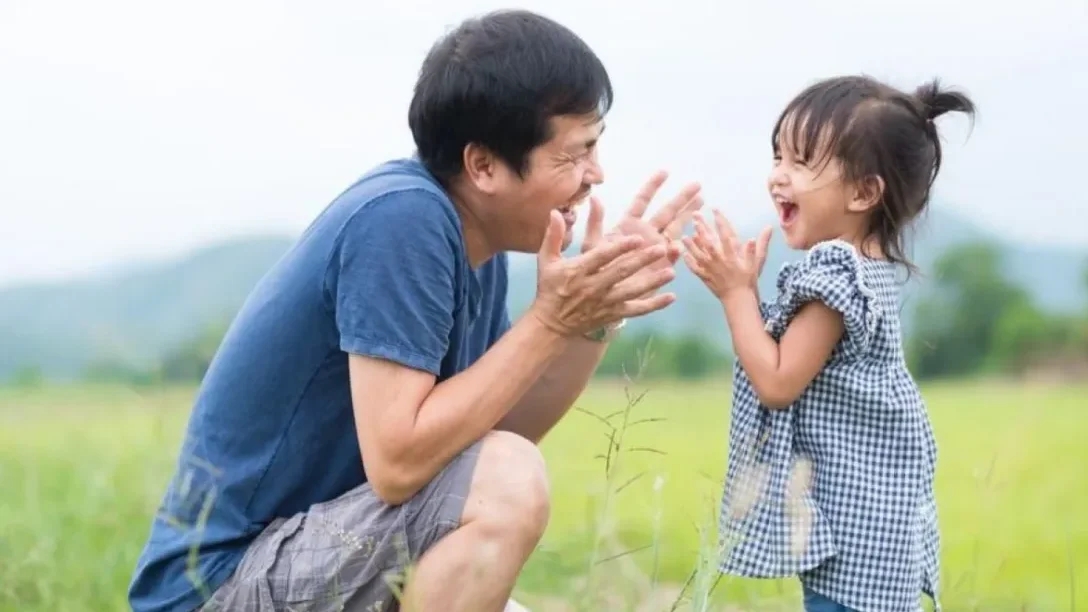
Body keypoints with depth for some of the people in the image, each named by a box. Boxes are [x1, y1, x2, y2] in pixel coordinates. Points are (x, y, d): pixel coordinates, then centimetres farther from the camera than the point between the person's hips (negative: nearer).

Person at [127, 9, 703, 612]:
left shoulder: (470, 234, 4)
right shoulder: (404, 217, -22)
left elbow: (504, 426, 7)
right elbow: (396, 462, -26)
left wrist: (592, 319, -6)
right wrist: (549, 318, -22)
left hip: (320, 560, 9)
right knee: (508, 483, -26)